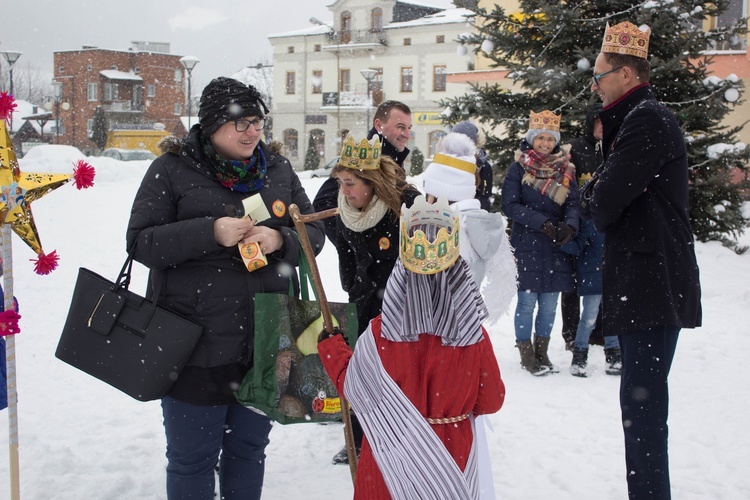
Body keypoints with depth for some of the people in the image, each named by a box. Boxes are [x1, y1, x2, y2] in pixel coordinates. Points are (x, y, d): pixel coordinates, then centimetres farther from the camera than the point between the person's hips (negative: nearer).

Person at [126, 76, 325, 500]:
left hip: (266, 345, 4)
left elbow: (314, 233, 8)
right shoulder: (172, 170, -4)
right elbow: (140, 242, -9)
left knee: (250, 451, 20)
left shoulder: (279, 170, 7)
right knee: (192, 461, 10)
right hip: (196, 347, -3)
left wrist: (280, 240, -14)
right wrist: (209, 232, -22)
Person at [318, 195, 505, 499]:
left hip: (392, 456, 0)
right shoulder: (475, 337, -17)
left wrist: (329, 345, 9)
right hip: (454, 456, 1)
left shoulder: (379, 334, -19)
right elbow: (491, 401, -6)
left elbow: (352, 388, -6)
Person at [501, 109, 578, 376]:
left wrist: (569, 226, -19)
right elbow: (510, 204, -8)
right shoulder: (519, 167, -2)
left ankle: (541, 351, 24)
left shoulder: (566, 169, 9)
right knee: (527, 301, 0)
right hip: (527, 245, -3)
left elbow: (573, 203, 2)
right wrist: (542, 223, -18)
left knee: (549, 304, 9)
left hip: (556, 246, 4)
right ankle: (526, 353, 15)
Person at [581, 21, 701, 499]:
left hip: (653, 284, -10)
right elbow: (599, 199, 20)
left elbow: (604, 204, -18)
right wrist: (595, 197, -1)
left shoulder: (648, 120, -14)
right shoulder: (636, 120, 20)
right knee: (642, 394, 16)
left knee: (641, 399, -8)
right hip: (643, 281, 10)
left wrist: (592, 197, 3)